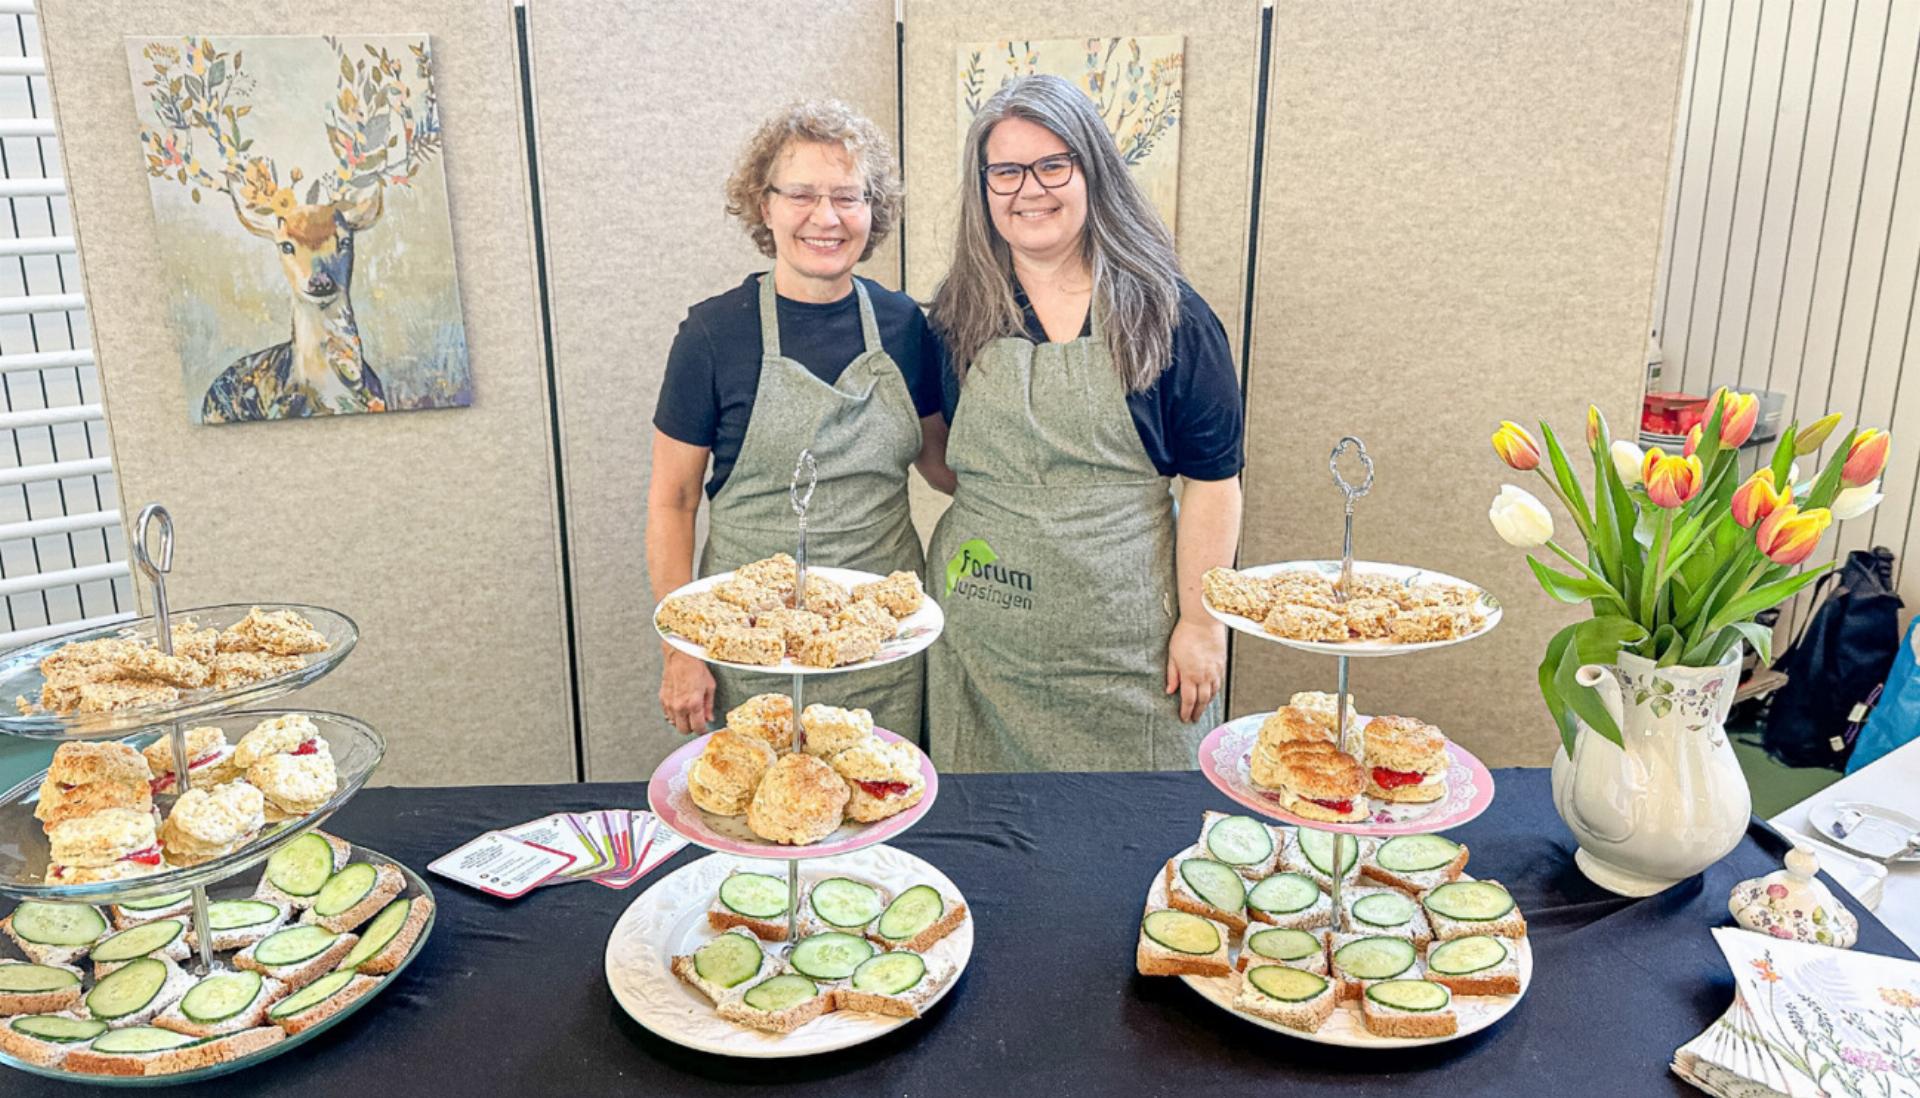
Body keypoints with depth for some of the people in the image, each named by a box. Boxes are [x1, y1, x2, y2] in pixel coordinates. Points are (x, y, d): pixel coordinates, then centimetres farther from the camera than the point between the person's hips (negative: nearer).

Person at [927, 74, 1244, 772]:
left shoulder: (1162, 310, -3)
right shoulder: (959, 313, 4)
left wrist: (1201, 621, -6)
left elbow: (1213, 478, -3)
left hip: (1125, 634, -2)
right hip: (985, 635, 2)